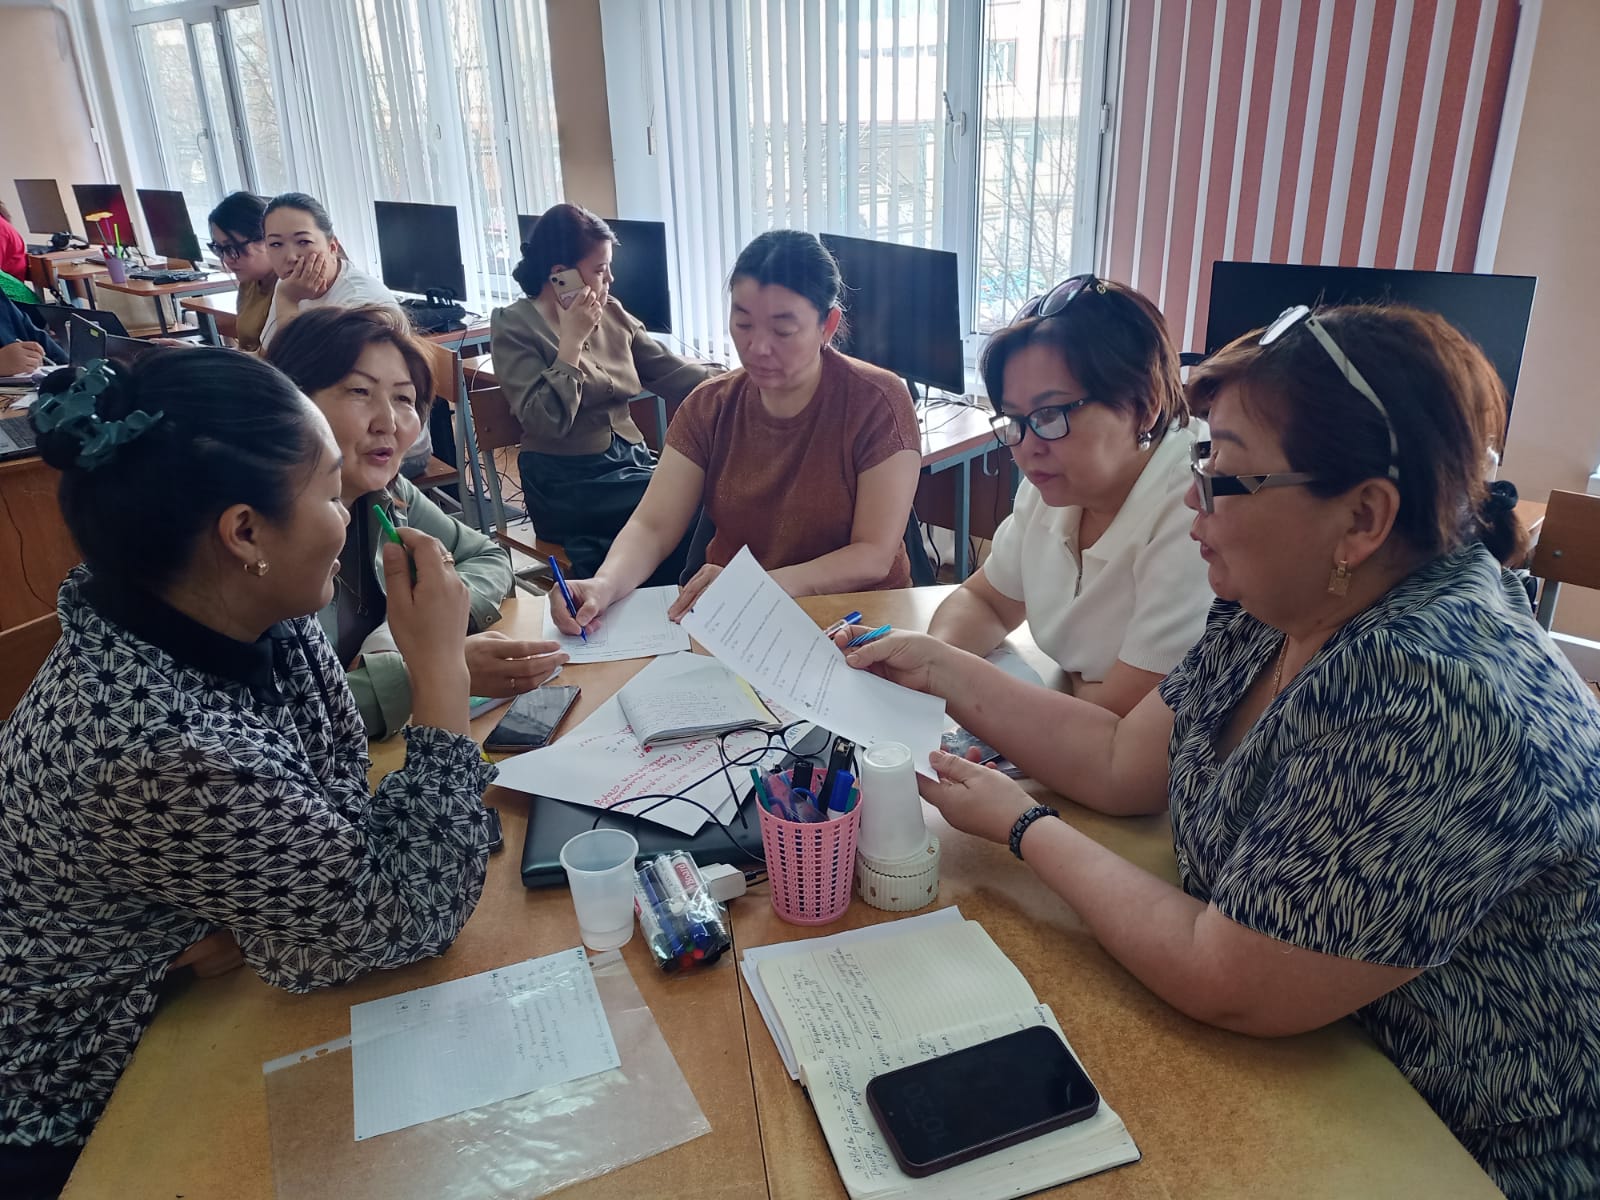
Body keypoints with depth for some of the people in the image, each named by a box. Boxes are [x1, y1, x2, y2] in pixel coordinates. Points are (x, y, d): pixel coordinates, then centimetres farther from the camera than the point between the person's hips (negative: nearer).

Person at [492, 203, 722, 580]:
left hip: (632, 459, 6)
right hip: (565, 484, -6)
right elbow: (546, 422, -17)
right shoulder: (514, 327, -5)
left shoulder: (612, 314, 11)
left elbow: (670, 371, 9)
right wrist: (572, 340, -14)